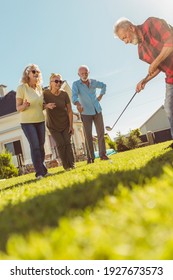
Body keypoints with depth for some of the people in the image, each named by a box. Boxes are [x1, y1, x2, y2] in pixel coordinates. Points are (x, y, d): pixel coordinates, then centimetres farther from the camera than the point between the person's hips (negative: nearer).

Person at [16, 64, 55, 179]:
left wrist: (46, 105, -3)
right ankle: (40, 172, -4)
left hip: (40, 121, 5)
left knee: (41, 146, 7)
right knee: (35, 146, -10)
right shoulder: (22, 87, -9)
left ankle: (43, 170, 18)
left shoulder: (39, 88, 7)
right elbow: (18, 108, -8)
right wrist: (25, 105, -29)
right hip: (27, 122, -5)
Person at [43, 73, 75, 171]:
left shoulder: (64, 94, -11)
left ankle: (72, 164, 5)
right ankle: (66, 165, 3)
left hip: (65, 124, 1)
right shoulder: (46, 93, -14)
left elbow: (70, 110, -8)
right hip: (53, 125, -1)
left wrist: (71, 126, -8)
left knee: (68, 143, -3)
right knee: (61, 144, -5)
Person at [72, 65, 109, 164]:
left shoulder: (94, 82, 5)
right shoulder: (76, 84, -8)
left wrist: (101, 95, 13)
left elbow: (104, 85, 26)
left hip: (97, 111, 3)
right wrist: (78, 104, -45)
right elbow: (74, 96, -26)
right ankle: (90, 157, 2)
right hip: (86, 113, -3)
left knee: (101, 133, 1)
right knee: (88, 136, -4)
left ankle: (103, 154, 9)